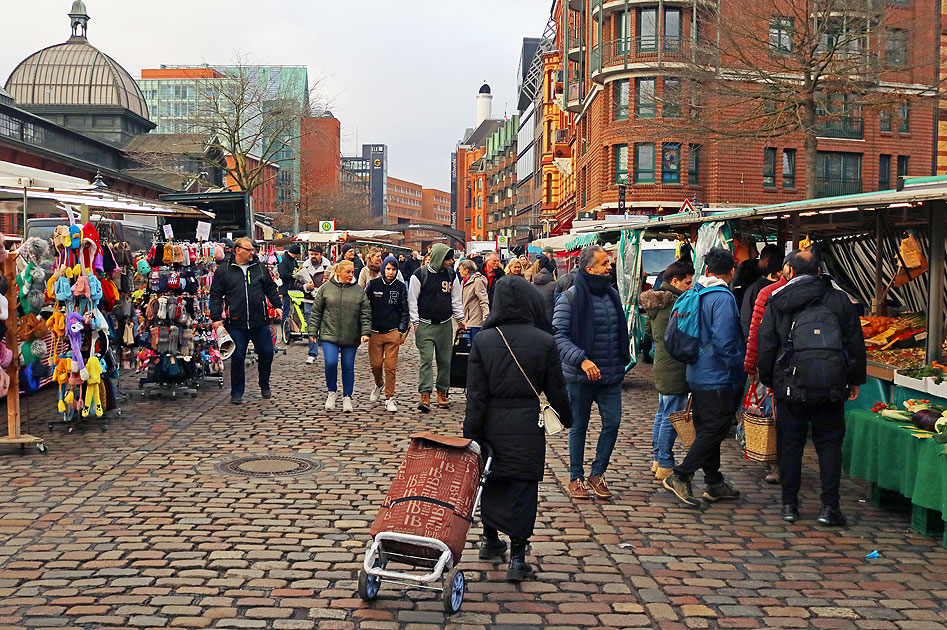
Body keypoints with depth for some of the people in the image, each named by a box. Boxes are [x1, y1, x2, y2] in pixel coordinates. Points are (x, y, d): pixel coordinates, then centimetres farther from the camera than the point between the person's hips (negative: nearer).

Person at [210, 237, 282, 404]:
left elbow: (271, 289, 18)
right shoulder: (223, 270, 4)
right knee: (237, 358, 0)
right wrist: (216, 318, -2)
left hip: (260, 323, 2)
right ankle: (237, 392, 15)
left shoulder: (260, 268, 11)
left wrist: (277, 306, 5)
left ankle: (265, 385, 28)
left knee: (267, 353, 5)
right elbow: (215, 295, 4)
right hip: (236, 324, -2)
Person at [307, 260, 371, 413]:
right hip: (329, 335, -1)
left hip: (351, 338, 1)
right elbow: (316, 312, 6)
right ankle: (332, 391, 11)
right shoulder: (326, 288, 3)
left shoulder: (359, 291, 5)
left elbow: (365, 314, 3)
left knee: (348, 367, 6)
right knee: (331, 363, -14)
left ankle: (347, 397, 22)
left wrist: (365, 332, -9)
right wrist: (313, 332, 2)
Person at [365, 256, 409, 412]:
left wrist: (402, 330, 0)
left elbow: (405, 310, 7)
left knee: (391, 367, -3)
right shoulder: (373, 284, 1)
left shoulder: (400, 287, 3)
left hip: (393, 333, 0)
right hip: (375, 332, 0)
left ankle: (389, 398, 6)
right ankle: (379, 385, 34)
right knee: (375, 364, 3)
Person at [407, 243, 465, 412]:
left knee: (445, 360, 7)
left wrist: (460, 318, 11)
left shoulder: (451, 275, 5)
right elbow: (412, 300, -3)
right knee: (426, 359, -9)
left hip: (445, 325, 4)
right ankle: (425, 396, -11)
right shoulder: (420, 275, -7)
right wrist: (416, 322, -5)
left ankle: (442, 393, 18)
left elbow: (456, 299, 14)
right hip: (425, 325, -4)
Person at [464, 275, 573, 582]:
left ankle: (490, 541, 36)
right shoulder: (545, 342, -7)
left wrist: (471, 433, -1)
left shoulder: (483, 340, -7)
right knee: (522, 487, 6)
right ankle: (517, 558, 8)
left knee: (491, 482, 19)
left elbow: (476, 393, -6)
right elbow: (556, 390, 0)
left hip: (492, 423, 2)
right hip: (527, 424, -1)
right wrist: (567, 418, 18)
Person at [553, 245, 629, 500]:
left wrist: (623, 359, 18)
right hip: (580, 376, -5)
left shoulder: (612, 294, 10)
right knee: (579, 427, 6)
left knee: (612, 422, 0)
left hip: (611, 375, 5)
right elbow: (559, 336, -17)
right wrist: (581, 360, -28)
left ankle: (597, 473, 16)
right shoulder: (570, 298, -11)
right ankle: (576, 478, 20)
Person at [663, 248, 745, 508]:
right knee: (715, 430, -3)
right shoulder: (723, 298, -16)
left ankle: (714, 483, 23)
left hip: (697, 375, 9)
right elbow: (723, 341, -23)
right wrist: (738, 369, -11)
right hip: (719, 379, -9)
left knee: (707, 429, 15)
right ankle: (680, 477, -6)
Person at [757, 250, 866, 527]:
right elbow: (856, 343, 7)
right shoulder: (839, 299, 4)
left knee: (789, 443, 10)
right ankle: (829, 507, 6)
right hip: (831, 386, 0)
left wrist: (769, 380, 13)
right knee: (829, 442, 9)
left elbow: (765, 345, 3)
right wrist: (855, 381, 16)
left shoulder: (776, 302, 3)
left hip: (790, 386, 0)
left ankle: (789, 504, 13)